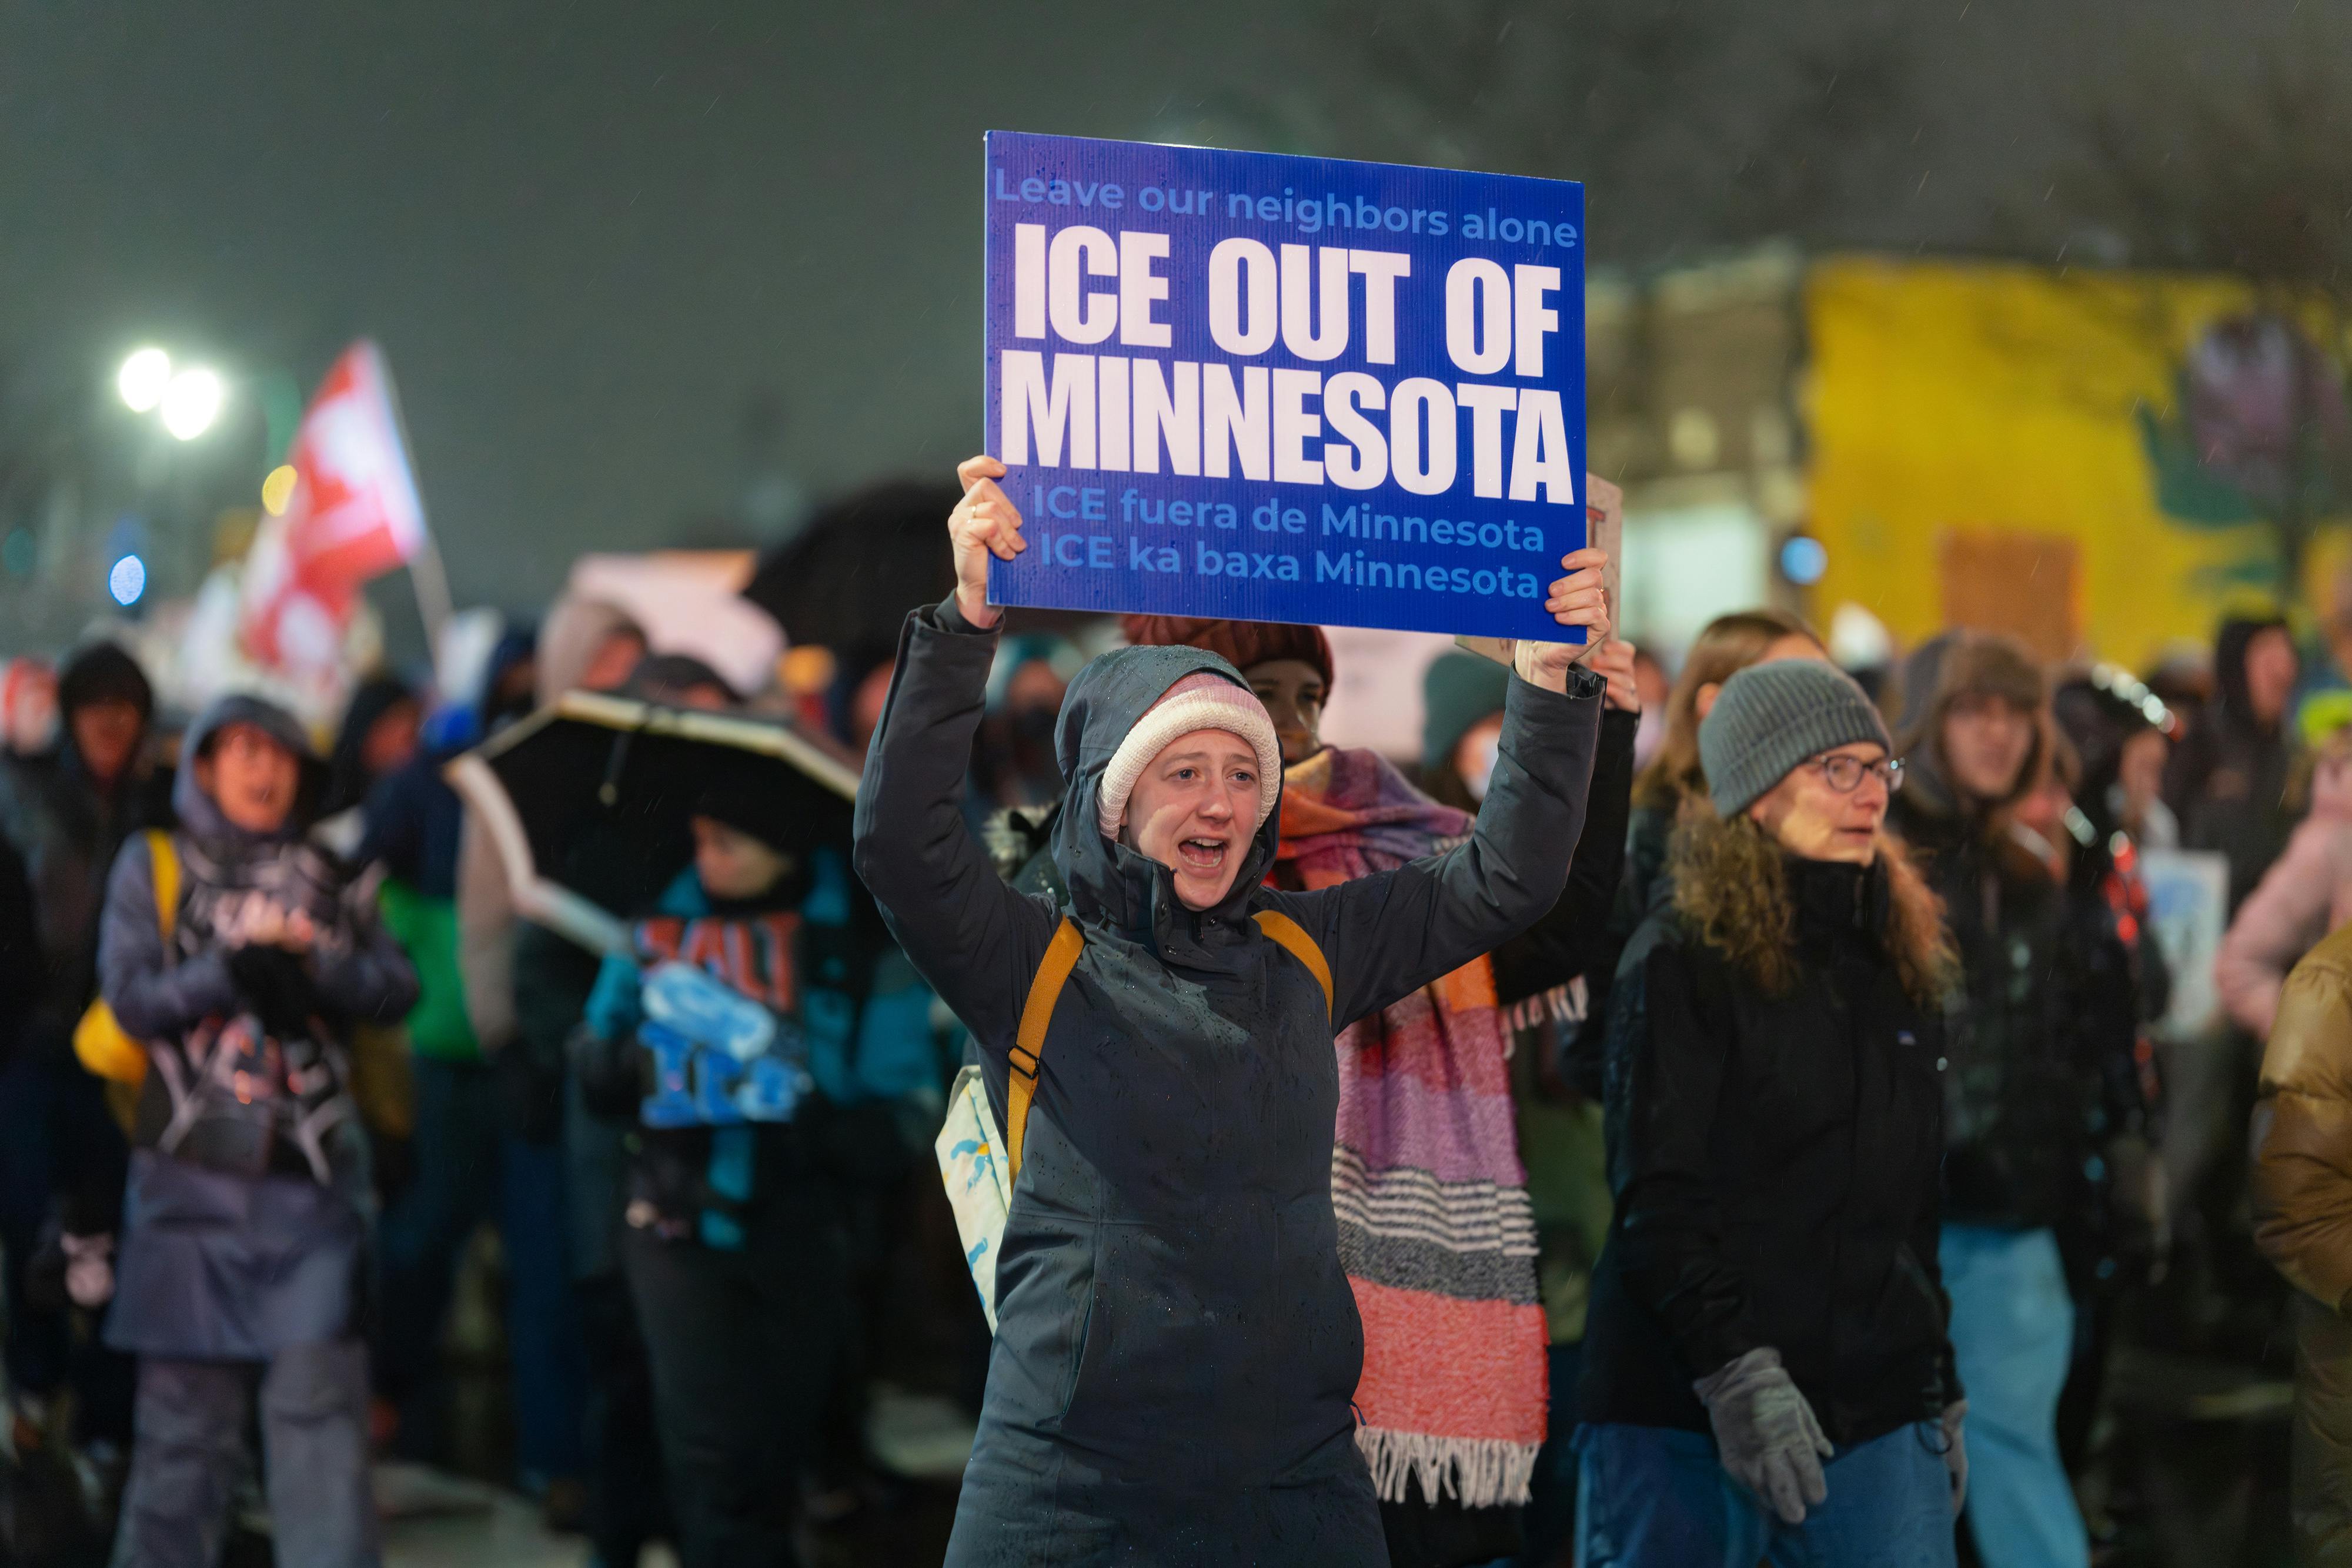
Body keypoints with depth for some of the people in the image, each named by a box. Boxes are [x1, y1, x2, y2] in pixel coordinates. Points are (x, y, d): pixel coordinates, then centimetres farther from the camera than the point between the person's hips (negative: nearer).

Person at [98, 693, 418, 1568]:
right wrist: (236, 966, -14)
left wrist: (307, 962, -13)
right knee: (188, 1404, 2)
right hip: (194, 1176, -1)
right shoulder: (152, 868, 8)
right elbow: (132, 998, -4)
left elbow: (397, 988, 2)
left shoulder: (327, 874, 12)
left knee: (320, 1398, -6)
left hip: (311, 1178, 1)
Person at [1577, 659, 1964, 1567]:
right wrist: (1737, 1372, -22)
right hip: (1687, 1421, -5)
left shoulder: (1902, 964, 16)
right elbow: (1656, 1200, -13)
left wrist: (1942, 1391, 21)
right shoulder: (1682, 961, -5)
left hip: (1878, 1419, 6)